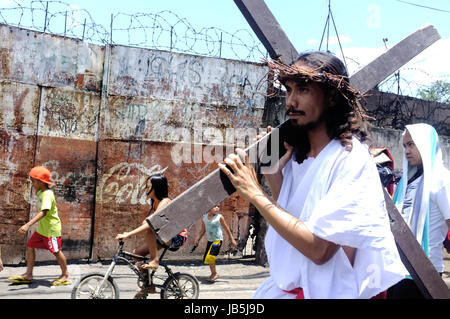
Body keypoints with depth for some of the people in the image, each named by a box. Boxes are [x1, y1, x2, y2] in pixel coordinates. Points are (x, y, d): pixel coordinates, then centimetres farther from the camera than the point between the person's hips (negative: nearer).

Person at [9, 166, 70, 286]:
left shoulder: (47, 194, -25)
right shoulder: (41, 192, 5)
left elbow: (43, 212, -37)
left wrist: (28, 225, -45)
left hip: (51, 229, -9)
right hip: (41, 228, 9)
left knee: (56, 251, 1)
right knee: (30, 246, 8)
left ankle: (65, 275, 18)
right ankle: (28, 275, 17)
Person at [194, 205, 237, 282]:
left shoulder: (219, 217, -11)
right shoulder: (204, 217, 1)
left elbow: (226, 229, -4)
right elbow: (203, 230, 14)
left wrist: (232, 240, -2)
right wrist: (198, 239, 11)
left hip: (217, 240, -6)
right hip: (209, 240, 6)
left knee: (210, 257, -16)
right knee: (206, 259, 9)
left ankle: (214, 274, 3)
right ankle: (213, 273, 28)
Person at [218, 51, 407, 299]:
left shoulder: (351, 159, -17)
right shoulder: (297, 155, 4)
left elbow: (318, 249, -23)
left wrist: (256, 194, -20)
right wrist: (272, 173, -7)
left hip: (337, 291, -5)